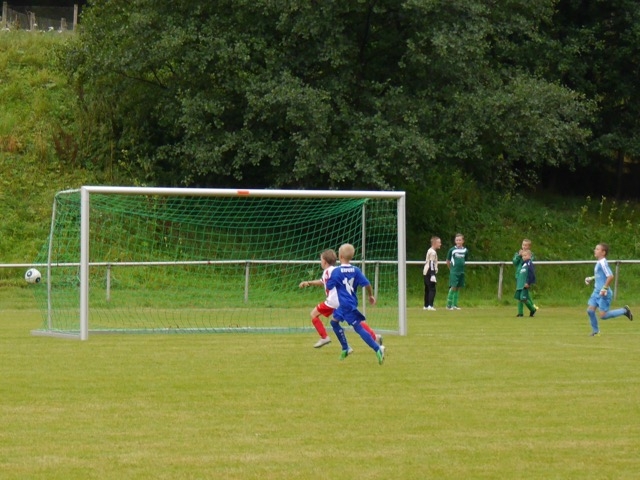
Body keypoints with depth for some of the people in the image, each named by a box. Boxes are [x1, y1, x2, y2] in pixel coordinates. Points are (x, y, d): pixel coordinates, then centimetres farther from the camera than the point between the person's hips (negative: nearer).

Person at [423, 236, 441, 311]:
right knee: (432, 289, -12)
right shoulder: (433, 252, -12)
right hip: (430, 273, -10)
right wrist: (433, 275, -22)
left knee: (427, 289, 13)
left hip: (426, 273, 10)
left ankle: (426, 306, 17)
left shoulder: (430, 251, 18)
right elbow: (431, 264, -18)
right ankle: (430, 305, -19)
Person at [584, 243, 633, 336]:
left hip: (604, 293, -9)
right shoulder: (599, 262, 12)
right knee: (590, 310, 3)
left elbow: (610, 276, -27)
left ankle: (624, 311, 10)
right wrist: (591, 279, 19)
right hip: (597, 292, 9)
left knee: (603, 316, -5)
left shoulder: (602, 263, -18)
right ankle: (595, 331, 17)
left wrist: (605, 288, -24)